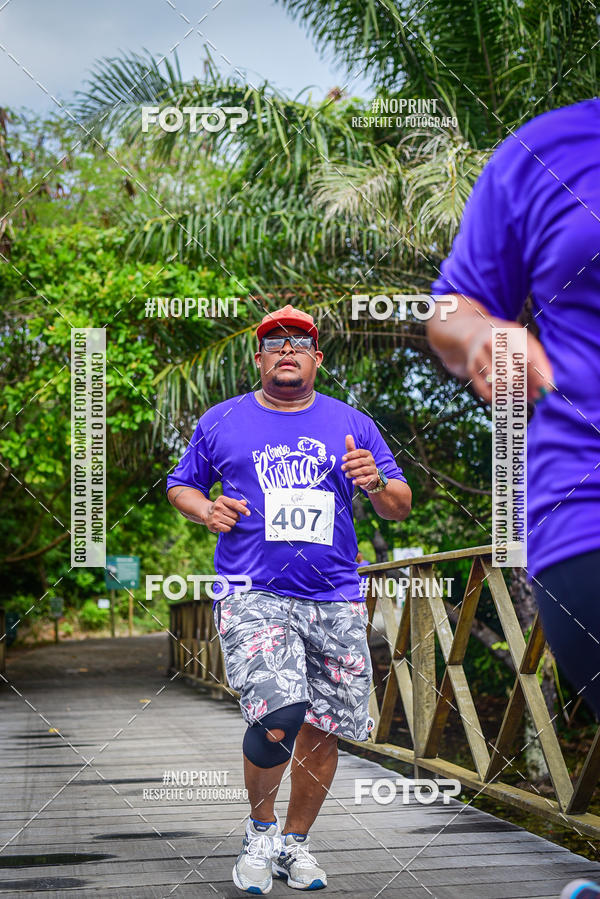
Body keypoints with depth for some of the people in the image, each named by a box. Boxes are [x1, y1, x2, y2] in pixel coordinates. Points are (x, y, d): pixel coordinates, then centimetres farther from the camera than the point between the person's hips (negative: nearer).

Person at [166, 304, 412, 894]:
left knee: (325, 727, 4)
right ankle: (260, 827, 7)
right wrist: (207, 510, -2)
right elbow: (180, 485, 20)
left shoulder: (352, 425, 12)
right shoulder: (221, 422, 10)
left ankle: (294, 842, 26)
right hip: (253, 595, -3)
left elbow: (400, 509, 13)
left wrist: (377, 484, -9)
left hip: (336, 598, 3)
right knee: (278, 716, -20)